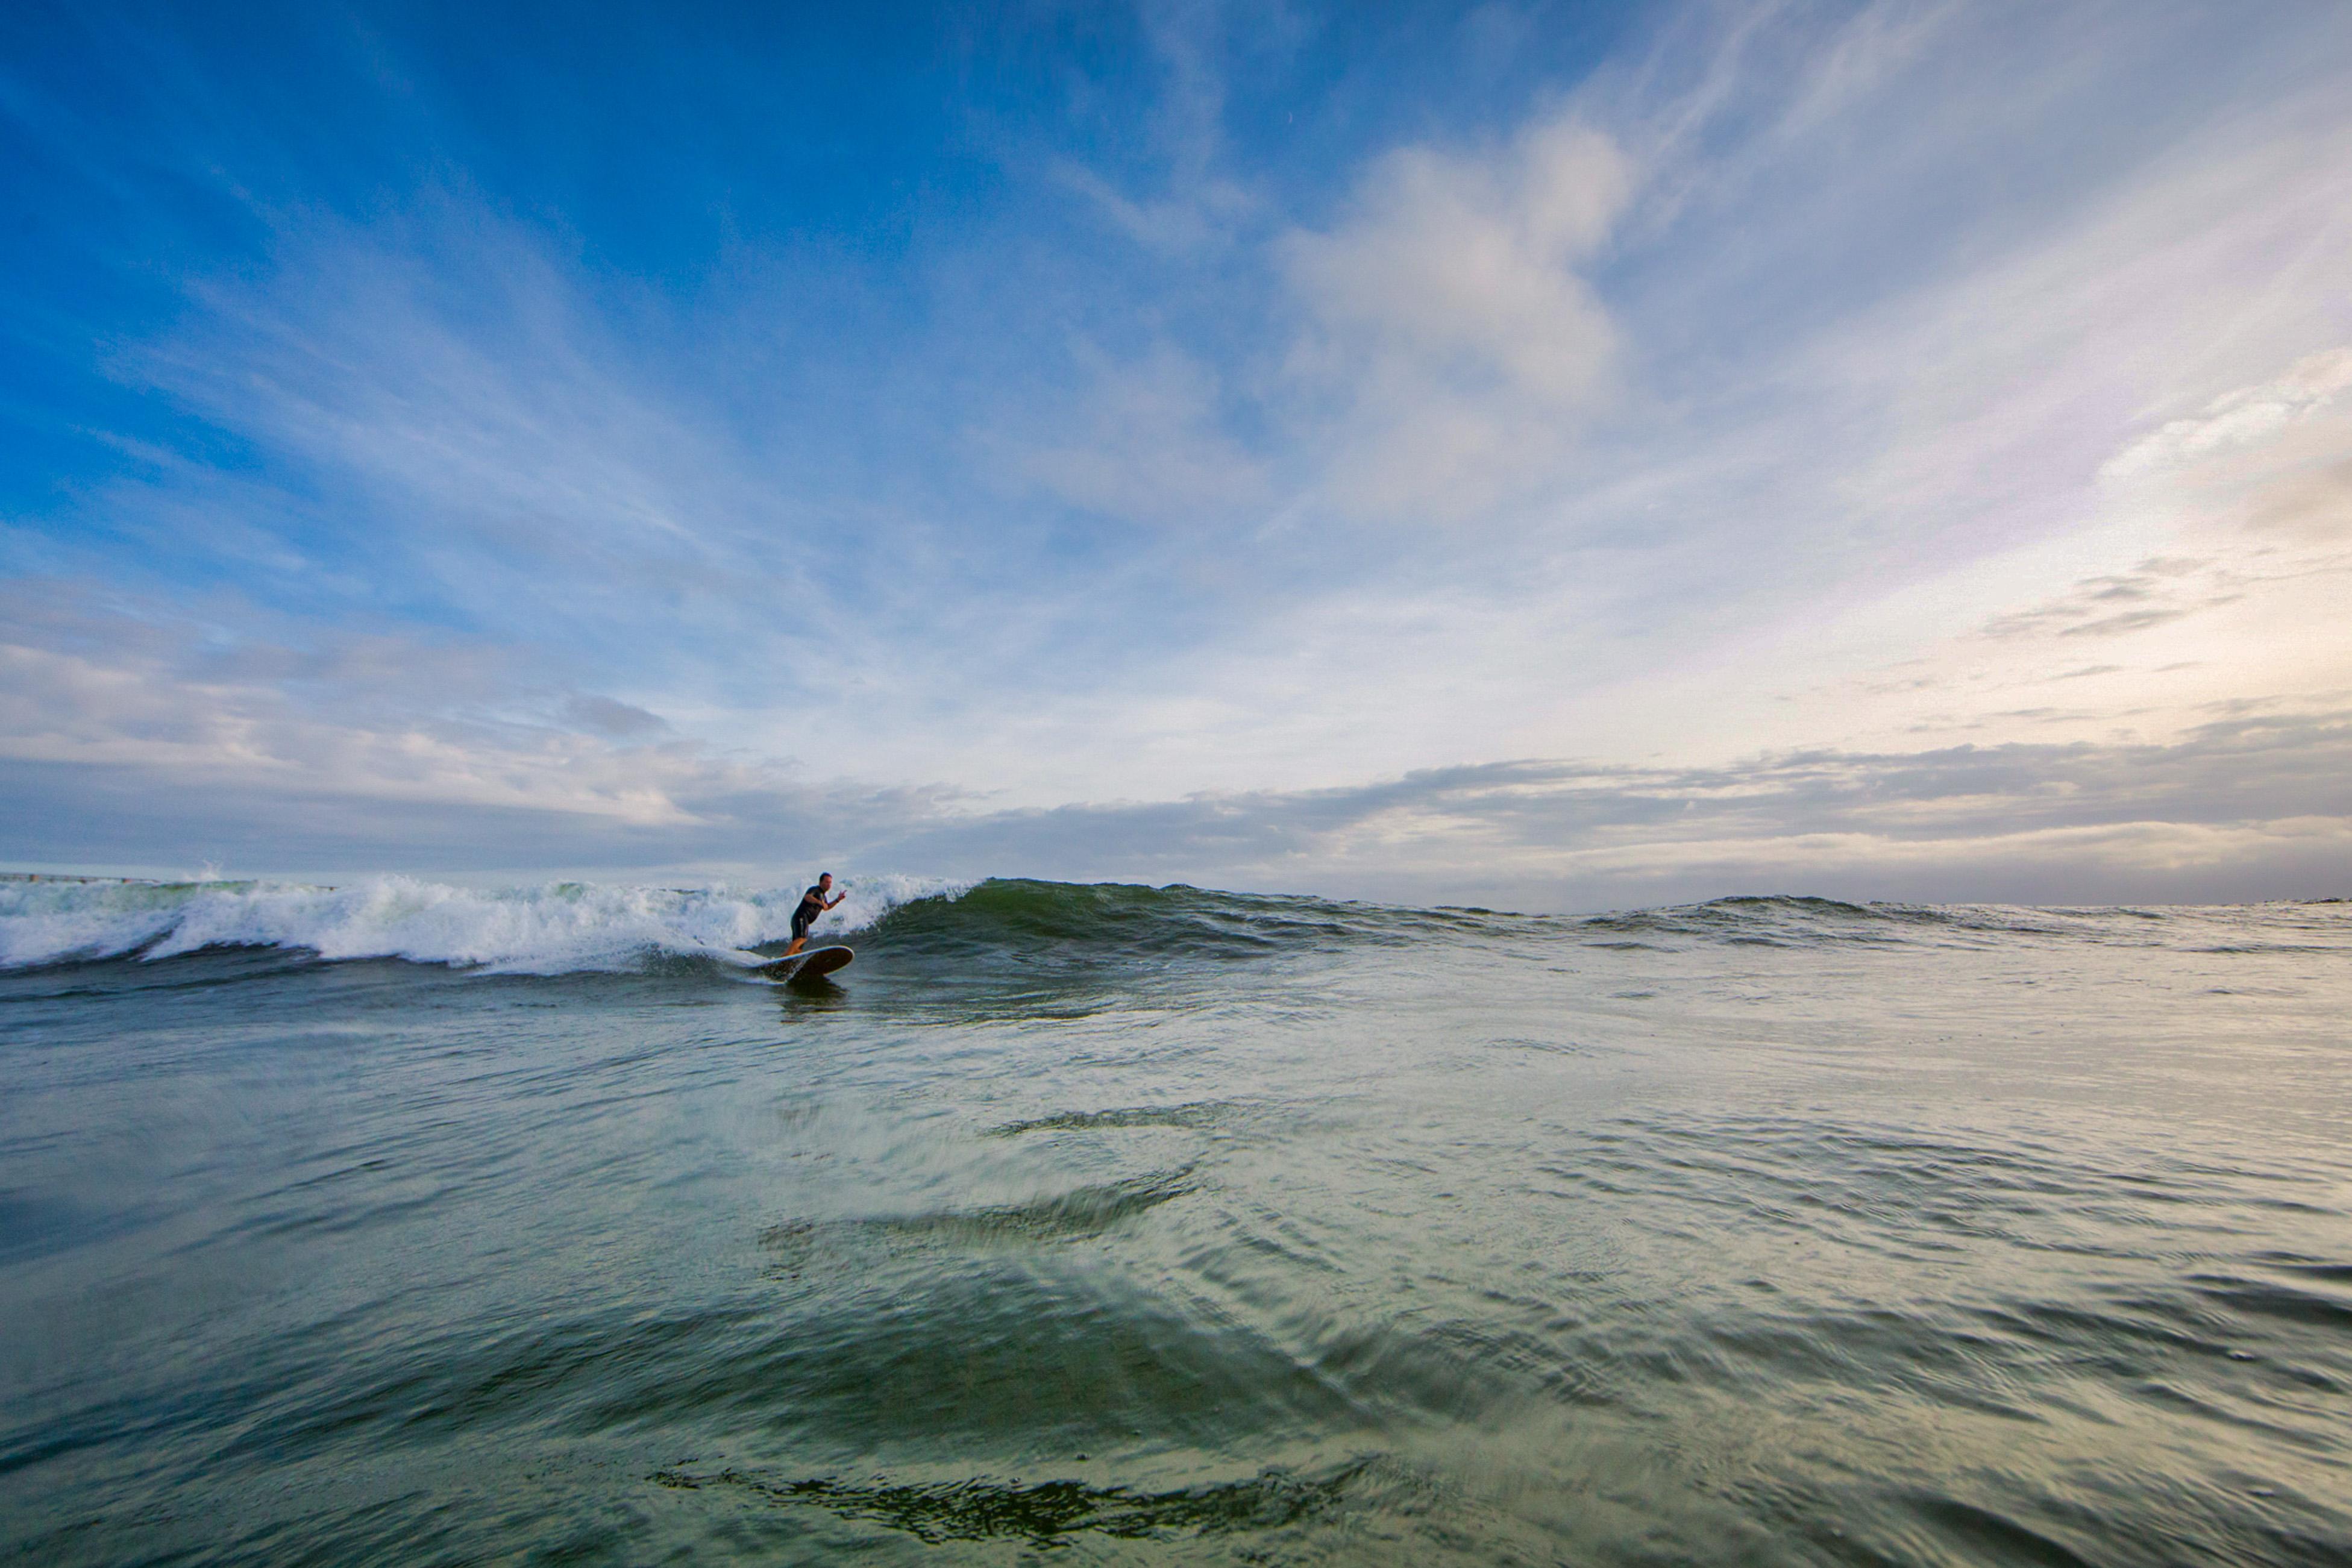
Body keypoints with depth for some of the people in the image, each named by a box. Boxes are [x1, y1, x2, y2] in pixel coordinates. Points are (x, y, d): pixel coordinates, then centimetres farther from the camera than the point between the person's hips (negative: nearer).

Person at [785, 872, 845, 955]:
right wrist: (819, 902, -36)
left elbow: (826, 907, 40)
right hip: (801, 917, -10)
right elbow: (807, 897, -21)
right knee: (802, 938, -32)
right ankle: (784, 958, -44)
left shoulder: (823, 896, 28)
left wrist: (838, 900, 28)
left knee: (797, 949, 3)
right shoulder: (815, 890, 0)